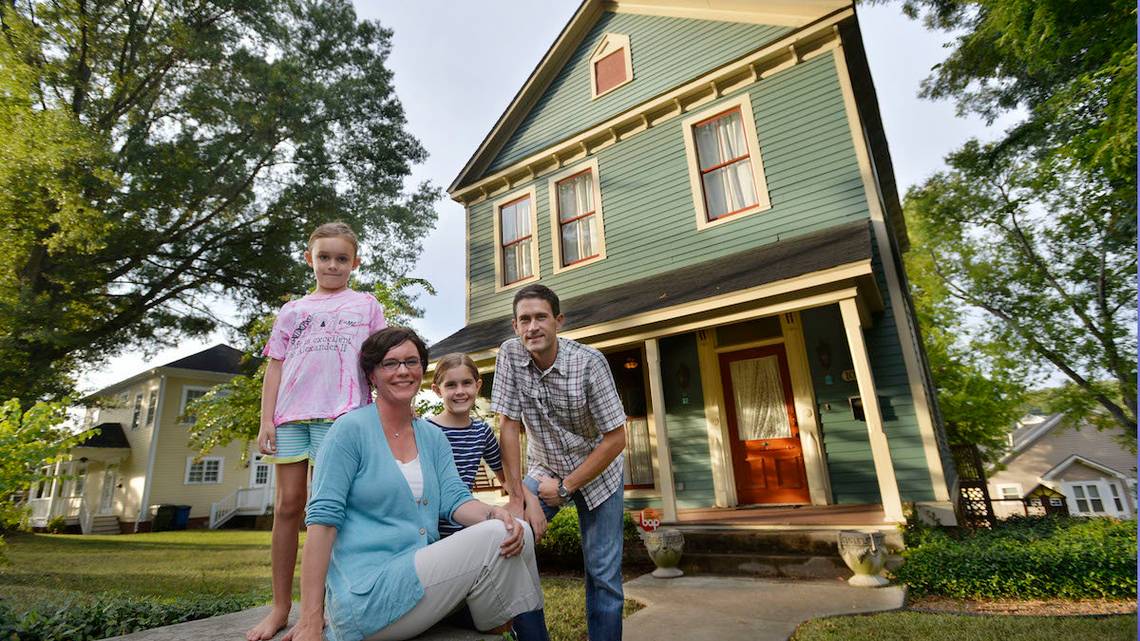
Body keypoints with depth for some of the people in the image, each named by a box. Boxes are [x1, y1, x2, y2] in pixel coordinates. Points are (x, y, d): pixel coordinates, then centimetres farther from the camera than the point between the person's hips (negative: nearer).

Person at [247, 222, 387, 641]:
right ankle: (280, 607, 18)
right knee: (288, 506, 6)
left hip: (340, 416, -3)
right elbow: (275, 368, 13)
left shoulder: (366, 306, 13)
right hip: (291, 416, 3)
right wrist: (266, 421, 4)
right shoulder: (292, 310, 18)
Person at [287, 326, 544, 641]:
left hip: (420, 574, 6)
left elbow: (455, 500, 1)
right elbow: (322, 520, -13)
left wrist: (494, 514, -22)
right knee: (496, 538, -18)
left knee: (516, 531, -9)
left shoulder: (433, 437, 10)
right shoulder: (351, 429, -9)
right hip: (367, 596, -6)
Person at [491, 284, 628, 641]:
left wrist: (565, 487, -16)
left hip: (597, 473, -2)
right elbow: (509, 427, -14)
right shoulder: (509, 355, -15)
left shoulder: (589, 361, -23)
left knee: (603, 574, 0)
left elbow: (616, 439, -19)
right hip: (544, 471, 2)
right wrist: (516, 497, -17)